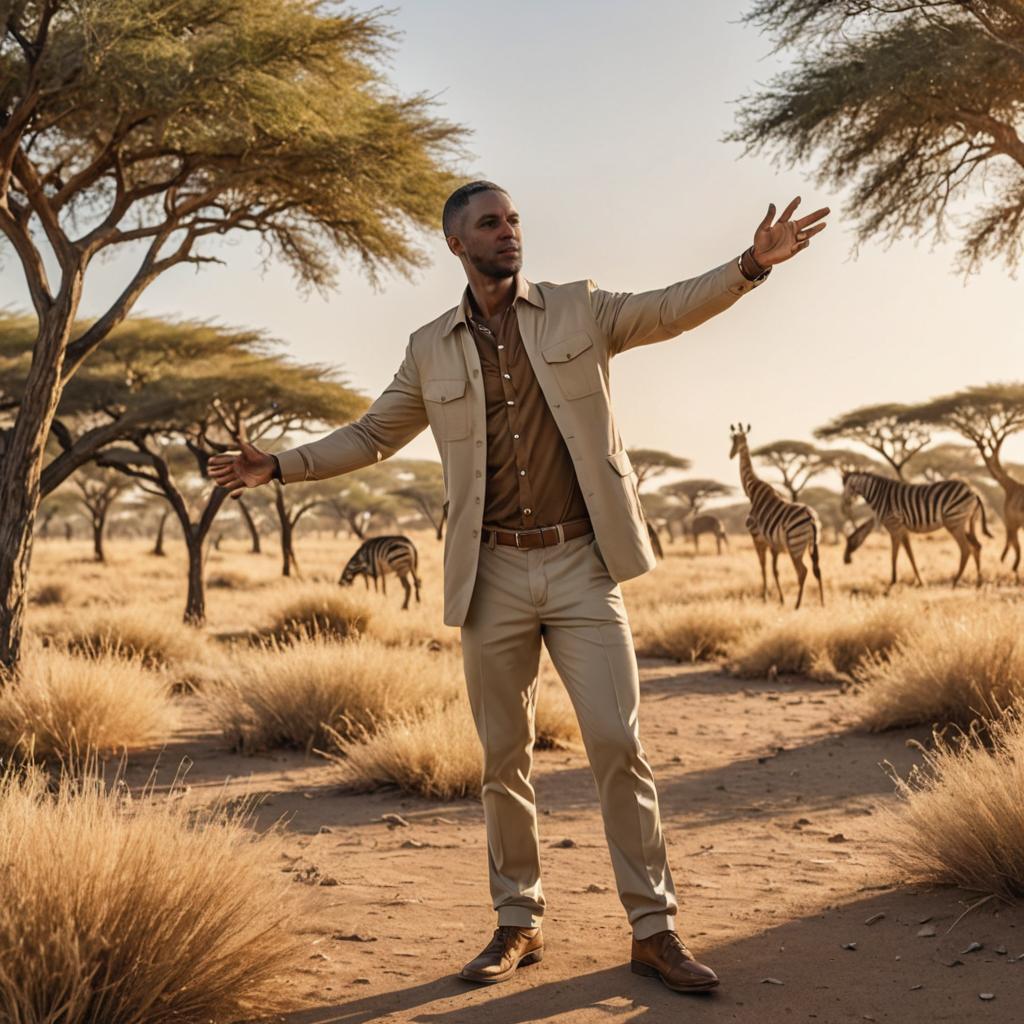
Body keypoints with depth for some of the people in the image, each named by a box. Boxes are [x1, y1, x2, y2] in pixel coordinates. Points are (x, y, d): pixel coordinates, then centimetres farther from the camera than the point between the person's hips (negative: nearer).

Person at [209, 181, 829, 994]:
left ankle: (655, 930, 5)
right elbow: (373, 435, 18)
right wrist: (280, 466, 8)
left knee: (618, 743, -5)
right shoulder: (431, 350, 9)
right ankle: (518, 924, 22)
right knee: (504, 758, 8)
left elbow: (674, 308, -4)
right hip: (493, 575, 2)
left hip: (582, 566, -2)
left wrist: (751, 264, -21)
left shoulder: (580, 310, 5)